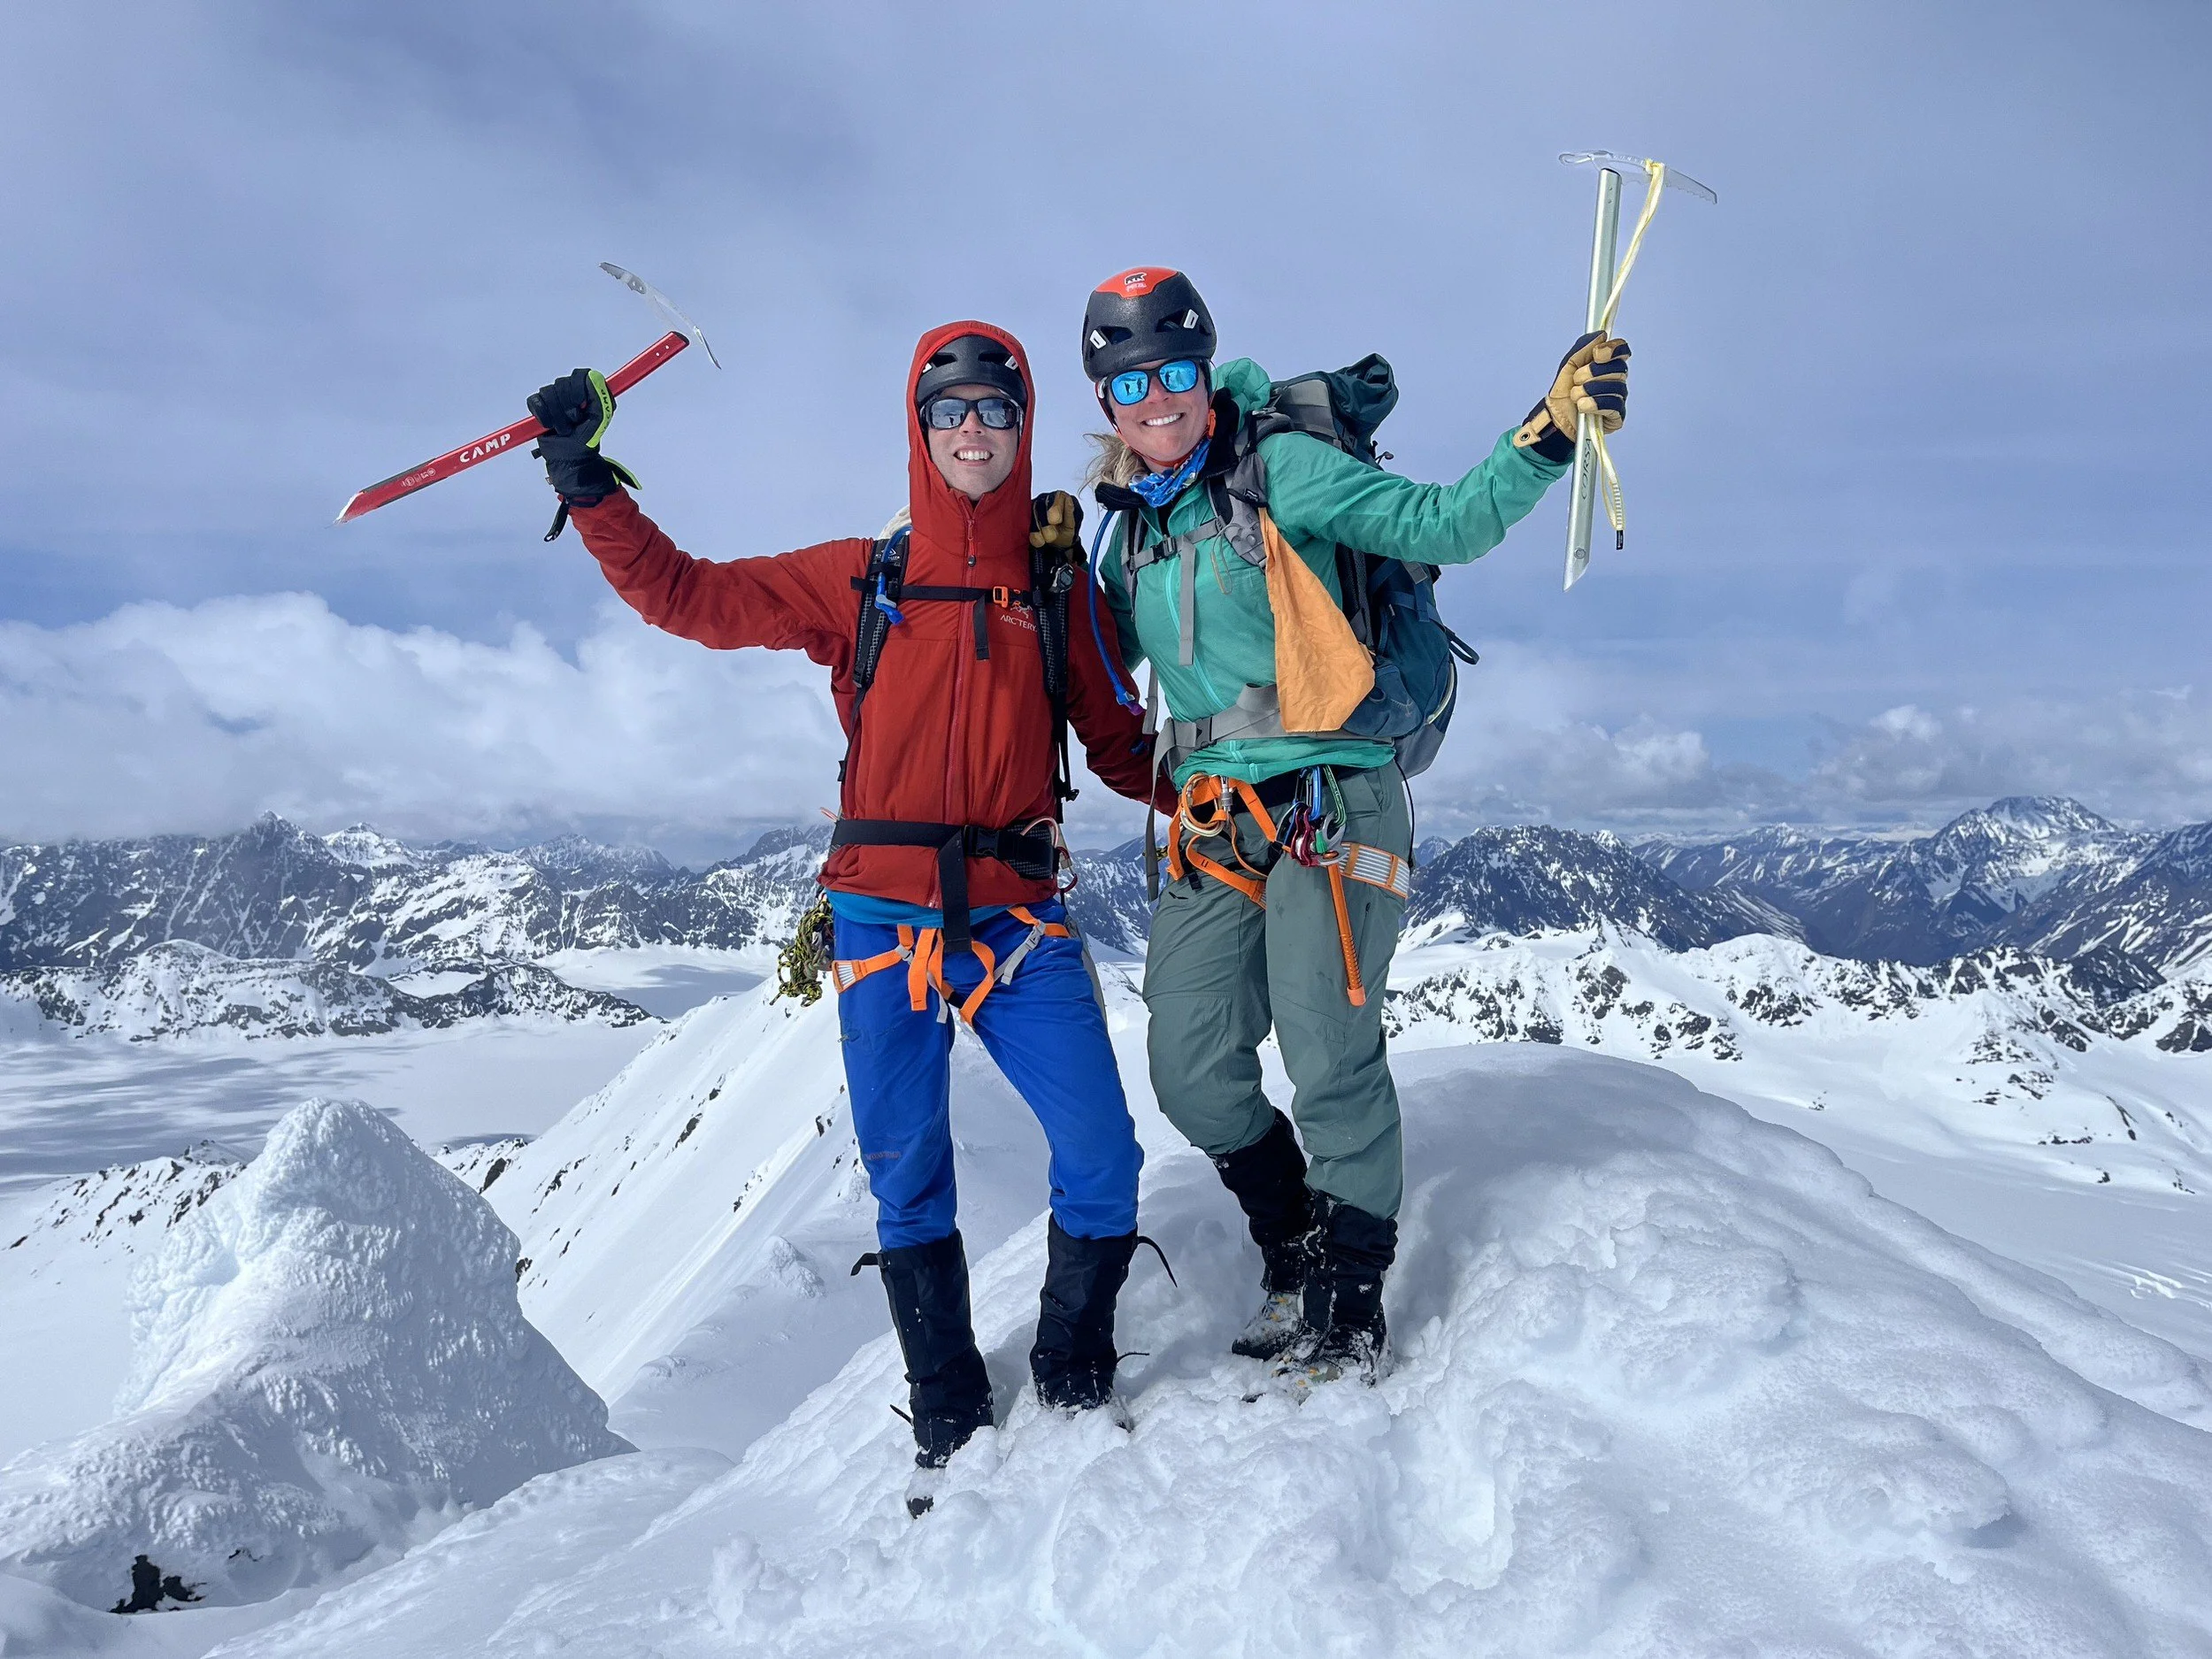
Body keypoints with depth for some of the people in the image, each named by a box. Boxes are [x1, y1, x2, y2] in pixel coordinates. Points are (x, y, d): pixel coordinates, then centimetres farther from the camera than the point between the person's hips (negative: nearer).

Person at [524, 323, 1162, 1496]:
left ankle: (1074, 1381, 18)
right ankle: (949, 1417, 24)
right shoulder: (859, 582, 7)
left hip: (1021, 922, 0)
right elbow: (686, 597, 7)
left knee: (1102, 1161, -7)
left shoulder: (1060, 589, 9)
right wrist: (587, 486, -1)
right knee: (908, 1188, 6)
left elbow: (1122, 749, 14)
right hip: (888, 920, 0)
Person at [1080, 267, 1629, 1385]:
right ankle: (1294, 1256, 28)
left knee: (1330, 1062, -9)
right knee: (1192, 1072, 5)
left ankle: (1351, 1307, 11)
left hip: (1328, 800, -6)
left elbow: (1442, 525, -11)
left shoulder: (1280, 472, -4)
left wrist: (1550, 433, -24)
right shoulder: (1129, 526, 14)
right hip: (1212, 822, 6)